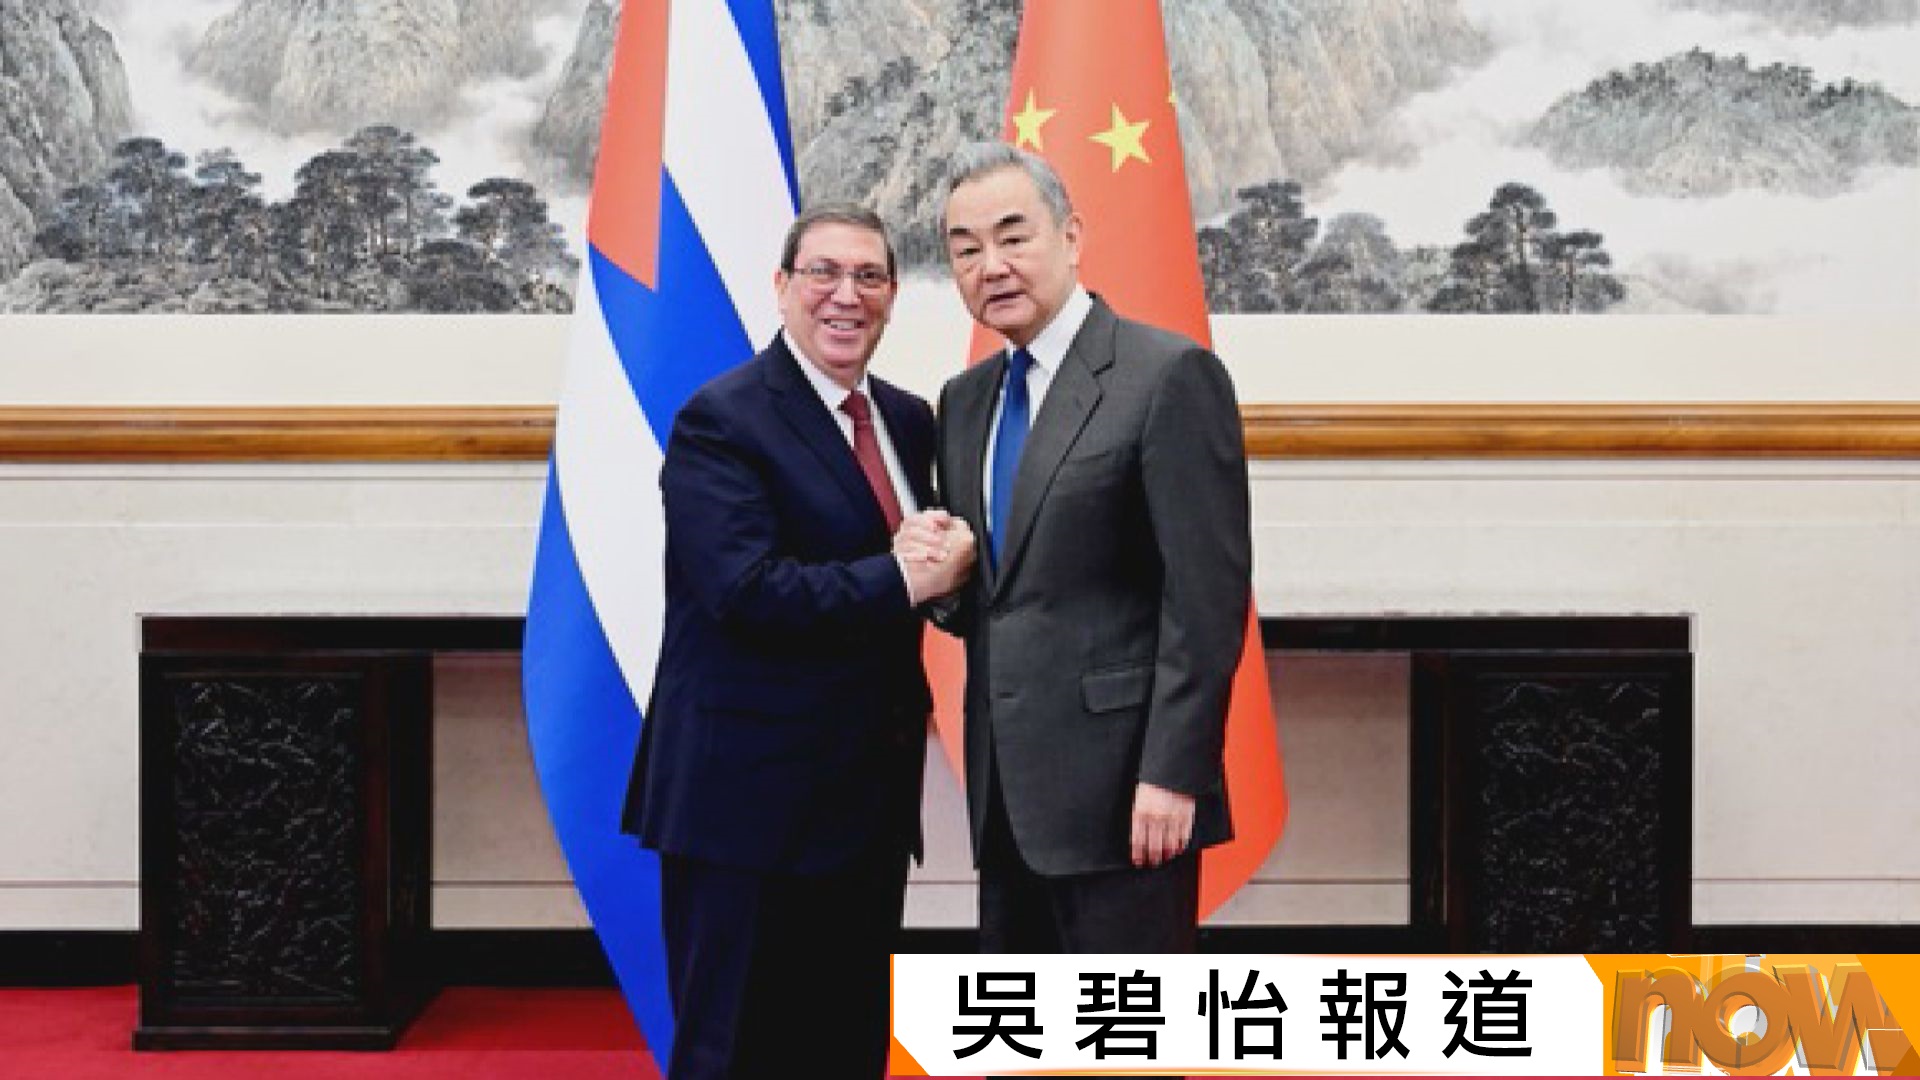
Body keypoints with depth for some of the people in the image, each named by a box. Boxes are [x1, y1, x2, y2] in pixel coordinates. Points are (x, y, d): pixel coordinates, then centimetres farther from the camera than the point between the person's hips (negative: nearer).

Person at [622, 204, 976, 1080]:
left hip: (871, 796, 7)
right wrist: (902, 578, -18)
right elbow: (745, 587, -22)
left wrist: (947, 557, -7)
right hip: (752, 793, -7)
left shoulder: (910, 421, 12)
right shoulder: (720, 420, -11)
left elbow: (922, 554, 16)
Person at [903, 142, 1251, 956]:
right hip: (1007, 792, 8)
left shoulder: (1170, 376, -10)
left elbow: (1207, 596, -14)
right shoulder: (966, 400, 13)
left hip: (1119, 785, -7)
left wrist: (1171, 773, -17)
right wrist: (936, 569, -3)